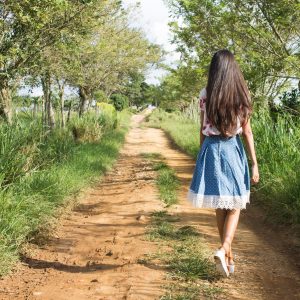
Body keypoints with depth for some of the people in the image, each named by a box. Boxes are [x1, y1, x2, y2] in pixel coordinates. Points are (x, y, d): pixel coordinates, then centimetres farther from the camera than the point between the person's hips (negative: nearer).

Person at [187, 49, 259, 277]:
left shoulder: (205, 95, -1)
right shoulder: (241, 95, -4)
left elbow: (203, 130, 3)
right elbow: (247, 132, -5)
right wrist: (254, 164, -1)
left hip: (211, 149, 2)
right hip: (233, 150, -1)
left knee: (220, 206, 12)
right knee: (235, 206, 10)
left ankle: (229, 257, 22)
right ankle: (224, 250, -11)